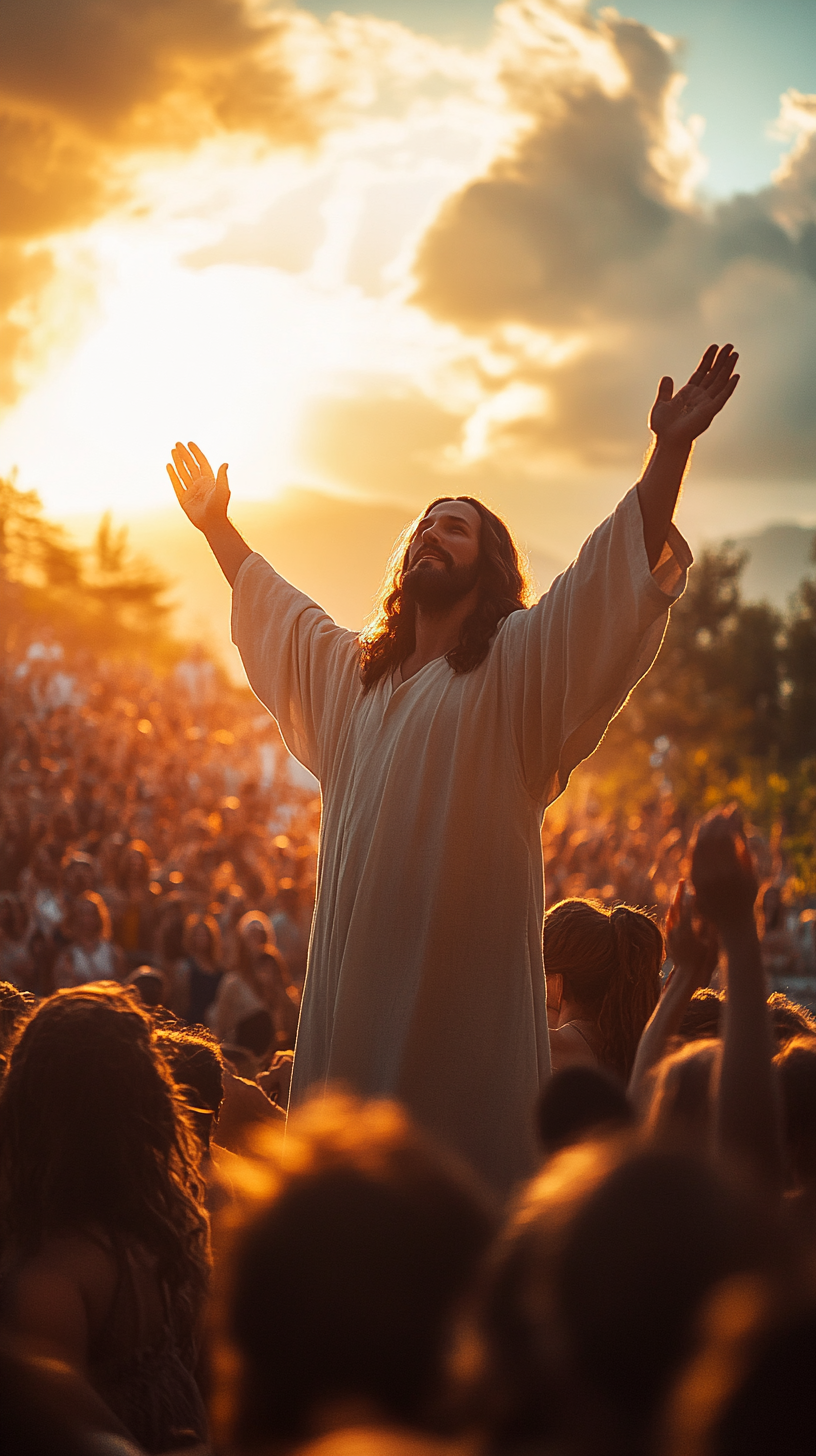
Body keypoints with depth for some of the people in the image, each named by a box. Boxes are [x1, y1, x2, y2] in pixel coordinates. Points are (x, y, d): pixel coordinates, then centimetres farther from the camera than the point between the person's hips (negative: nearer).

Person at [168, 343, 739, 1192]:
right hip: (356, 984, 6)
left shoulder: (517, 665, 1)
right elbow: (275, 606, 39)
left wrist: (670, 450, -23)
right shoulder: (354, 674, 20)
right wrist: (218, 527, 46)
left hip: (464, 983, -6)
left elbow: (611, 576, -12)